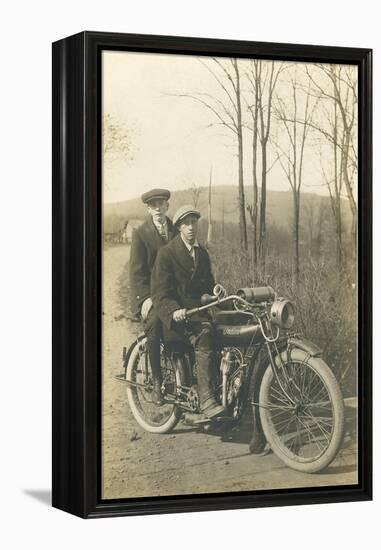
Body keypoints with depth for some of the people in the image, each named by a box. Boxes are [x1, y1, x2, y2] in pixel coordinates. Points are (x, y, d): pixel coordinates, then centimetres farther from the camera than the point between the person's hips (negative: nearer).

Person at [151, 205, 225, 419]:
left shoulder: (203, 252, 20)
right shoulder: (167, 253, -2)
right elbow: (159, 293, -8)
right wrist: (174, 311, -25)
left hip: (200, 310, 7)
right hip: (177, 315, -7)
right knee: (204, 333, -36)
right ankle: (207, 400, -41)